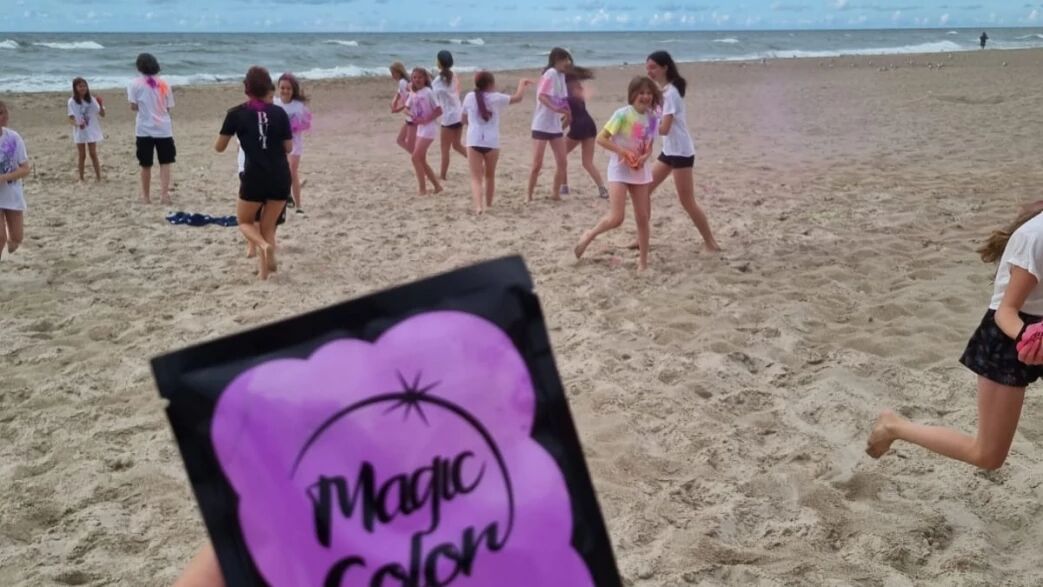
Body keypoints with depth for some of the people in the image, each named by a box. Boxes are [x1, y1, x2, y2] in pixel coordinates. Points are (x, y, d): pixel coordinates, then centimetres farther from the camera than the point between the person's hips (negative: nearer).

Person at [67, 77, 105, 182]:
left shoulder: (92, 99, 0)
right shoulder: (72, 101, -5)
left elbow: (102, 114, 0)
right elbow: (71, 118, -7)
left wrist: (100, 104, -18)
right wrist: (77, 124, -27)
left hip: (92, 131, 1)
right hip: (79, 132, -1)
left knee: (93, 154, 4)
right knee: (82, 155, 5)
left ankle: (98, 176, 7)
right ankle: (81, 178, 11)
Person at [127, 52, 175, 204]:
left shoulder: (135, 84, -2)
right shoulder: (164, 84, 4)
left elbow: (133, 106, -6)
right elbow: (168, 107, 4)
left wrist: (144, 108, 14)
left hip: (145, 129, -1)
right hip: (164, 128, 1)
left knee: (146, 165, 9)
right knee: (165, 163, 5)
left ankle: (146, 196, 18)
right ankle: (164, 193, -7)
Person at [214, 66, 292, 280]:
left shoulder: (236, 114, -2)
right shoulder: (279, 113, 3)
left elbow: (219, 147, 5)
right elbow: (288, 147, 7)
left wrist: (236, 133, 23)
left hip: (255, 177, -2)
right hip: (281, 178, 3)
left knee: (244, 221, 17)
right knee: (268, 226, 17)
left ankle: (263, 246, -12)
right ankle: (267, 264, 5)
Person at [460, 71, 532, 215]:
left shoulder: (469, 97, 6)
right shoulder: (496, 98, 1)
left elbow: (465, 120, 17)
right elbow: (518, 97, 12)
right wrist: (522, 84, 30)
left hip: (473, 142, 0)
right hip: (492, 143, 0)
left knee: (476, 177, -3)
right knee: (490, 176, 20)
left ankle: (479, 206, -24)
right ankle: (488, 205, 29)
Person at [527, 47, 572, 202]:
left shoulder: (561, 75, 11)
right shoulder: (550, 74, -13)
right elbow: (541, 96, -26)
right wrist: (555, 108, -39)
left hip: (556, 126, 8)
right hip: (541, 125, -8)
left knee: (562, 162, 5)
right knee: (537, 164, -5)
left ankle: (555, 193, 17)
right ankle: (529, 196, 5)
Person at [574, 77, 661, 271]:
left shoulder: (652, 119, 2)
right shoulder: (623, 114, -14)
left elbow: (649, 147, 11)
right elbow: (601, 138, -14)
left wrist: (644, 157, -11)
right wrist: (623, 151, -22)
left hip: (640, 171, 6)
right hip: (619, 169, -5)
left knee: (642, 218, 7)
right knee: (616, 218, -14)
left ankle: (643, 261, 17)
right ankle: (589, 235, 14)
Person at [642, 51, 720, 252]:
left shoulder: (670, 93, -20)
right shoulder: (664, 90, 10)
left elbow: (664, 129, -26)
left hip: (681, 152, -10)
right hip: (669, 150, 10)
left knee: (687, 202, -2)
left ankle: (710, 242, 10)